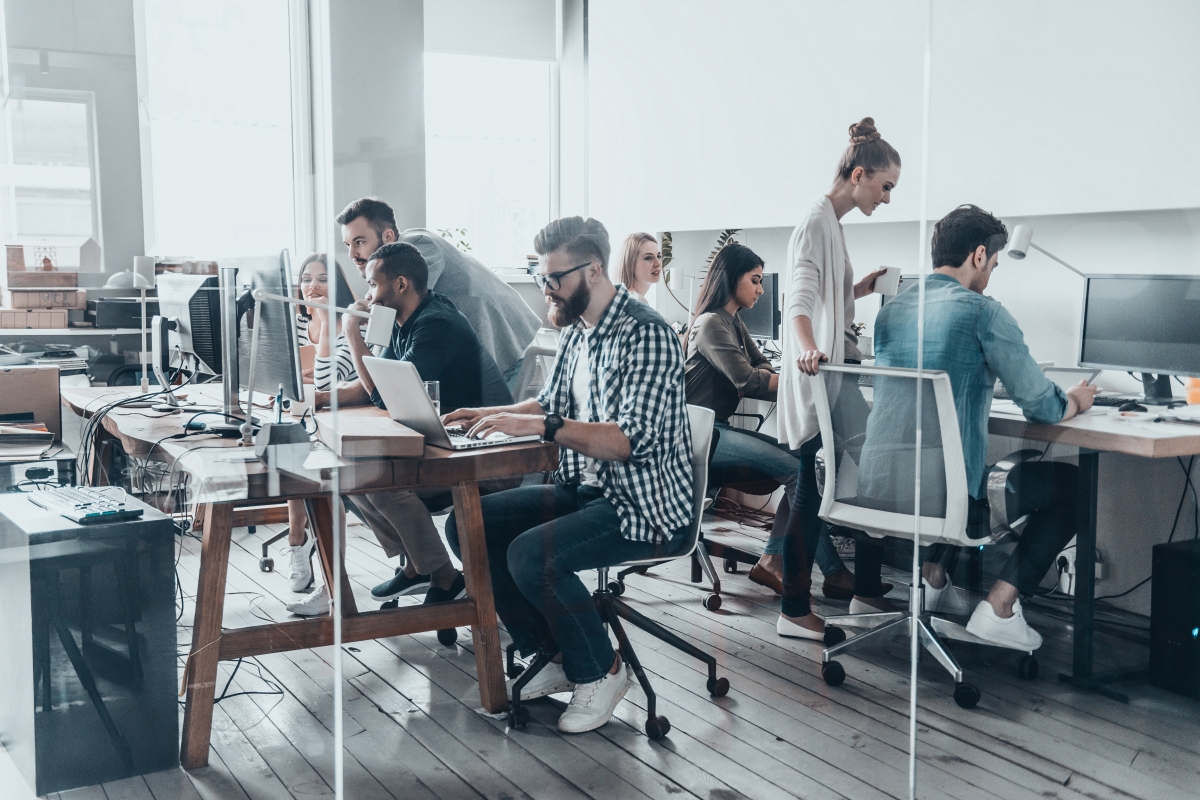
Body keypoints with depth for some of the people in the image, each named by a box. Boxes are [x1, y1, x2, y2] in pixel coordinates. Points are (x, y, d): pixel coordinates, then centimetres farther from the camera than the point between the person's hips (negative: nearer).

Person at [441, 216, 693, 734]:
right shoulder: (575, 331, 10)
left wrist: (539, 426, -31)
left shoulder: (646, 335, -18)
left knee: (531, 554, -29)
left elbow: (634, 439, -27)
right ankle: (556, 656, 8)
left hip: (645, 504, -9)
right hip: (584, 490, 9)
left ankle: (601, 671, -3)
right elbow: (553, 403, 23)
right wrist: (492, 415, 5)